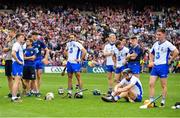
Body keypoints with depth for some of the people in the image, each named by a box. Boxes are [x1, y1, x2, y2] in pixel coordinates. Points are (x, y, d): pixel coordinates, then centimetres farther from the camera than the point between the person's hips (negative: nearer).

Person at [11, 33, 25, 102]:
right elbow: (13, 53, -27)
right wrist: (18, 61, -21)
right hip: (17, 65, -11)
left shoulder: (20, 45, 20)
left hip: (20, 65, 11)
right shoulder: (16, 44, -12)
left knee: (18, 81, 14)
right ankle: (14, 97, -16)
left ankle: (14, 96, 19)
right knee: (17, 81, -14)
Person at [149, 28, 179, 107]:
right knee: (151, 84, 0)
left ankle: (163, 101, 9)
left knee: (163, 85, 2)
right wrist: (151, 61, 14)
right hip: (155, 66, 6)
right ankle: (151, 101, 4)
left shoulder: (167, 44, -9)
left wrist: (170, 60, -13)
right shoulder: (155, 44, 12)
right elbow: (151, 53, 28)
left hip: (163, 66, -6)